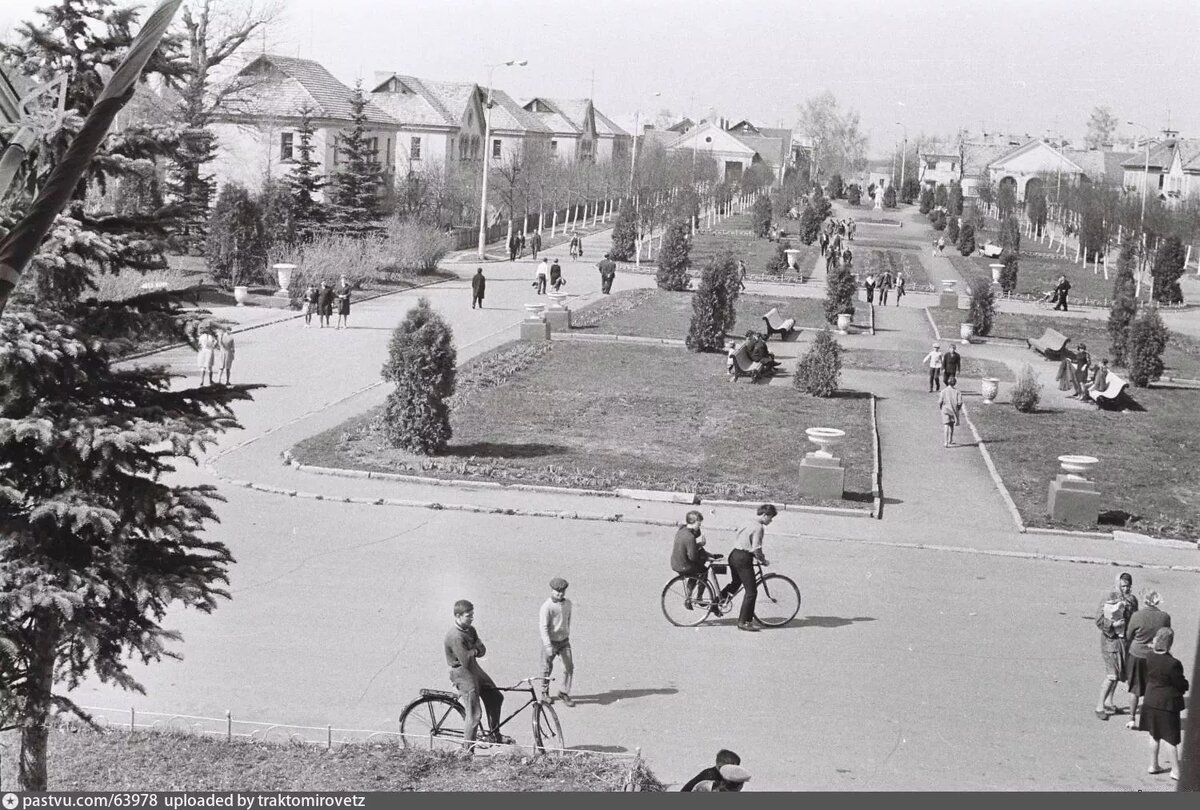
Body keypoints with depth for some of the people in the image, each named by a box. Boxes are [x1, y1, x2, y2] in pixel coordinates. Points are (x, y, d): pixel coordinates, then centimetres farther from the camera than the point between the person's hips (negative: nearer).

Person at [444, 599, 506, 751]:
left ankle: (494, 736, 31)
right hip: (462, 672, -10)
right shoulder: (455, 636, -26)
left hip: (474, 669, 10)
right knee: (474, 713, -9)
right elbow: (465, 661, -28)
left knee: (496, 698, 17)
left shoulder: (470, 629, 3)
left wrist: (474, 650, -18)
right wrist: (474, 650, -10)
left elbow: (482, 650, 4)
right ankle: (467, 749, 2)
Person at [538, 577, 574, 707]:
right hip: (550, 641, -5)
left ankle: (564, 693, 11)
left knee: (569, 667, -3)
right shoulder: (547, 606, -19)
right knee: (547, 668, 8)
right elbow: (543, 627, -22)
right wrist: (548, 646, -28)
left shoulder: (568, 603, 0)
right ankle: (545, 693, 29)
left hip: (564, 640, 5)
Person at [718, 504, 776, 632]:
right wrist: (763, 560, -4)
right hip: (743, 559, -10)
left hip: (734, 555, 10)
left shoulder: (751, 524, 16)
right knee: (751, 591, -3)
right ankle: (744, 622, -1)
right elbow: (756, 549, -20)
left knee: (736, 582, 33)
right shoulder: (759, 527, -14)